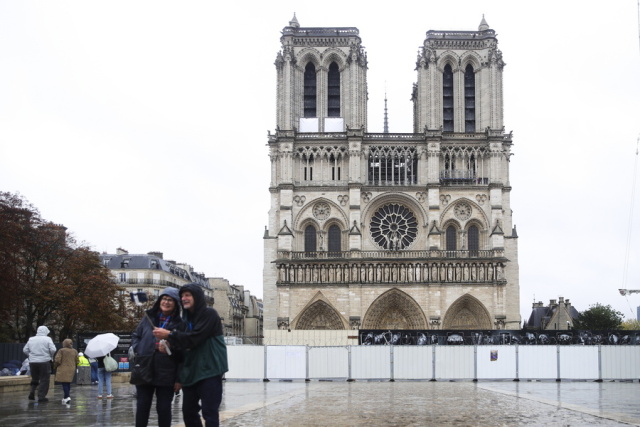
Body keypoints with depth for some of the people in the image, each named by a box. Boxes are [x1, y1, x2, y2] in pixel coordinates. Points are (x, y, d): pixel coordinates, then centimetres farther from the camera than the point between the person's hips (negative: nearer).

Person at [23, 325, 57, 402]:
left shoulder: (31, 339, 7)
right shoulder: (47, 339, -5)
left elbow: (25, 350, 7)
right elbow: (53, 350, -13)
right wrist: (51, 356, 5)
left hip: (32, 362, 4)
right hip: (44, 361, -4)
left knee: (34, 379, 21)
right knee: (44, 380, 4)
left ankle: (32, 393, 7)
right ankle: (41, 397, 1)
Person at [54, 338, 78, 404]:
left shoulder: (61, 351, -8)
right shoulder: (75, 351, 6)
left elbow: (57, 361, -11)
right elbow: (76, 361, 9)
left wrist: (55, 366, 9)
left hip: (63, 370, -5)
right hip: (71, 369, 5)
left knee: (64, 383, -6)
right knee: (68, 383, 16)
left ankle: (67, 397, -17)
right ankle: (67, 396, 16)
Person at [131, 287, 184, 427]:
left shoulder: (179, 324, 0)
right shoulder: (148, 317, 8)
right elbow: (135, 336, 18)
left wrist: (179, 378, -7)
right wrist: (138, 350, -3)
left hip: (166, 375, -2)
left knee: (164, 408, 4)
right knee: (142, 407, 6)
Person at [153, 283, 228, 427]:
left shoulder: (209, 314, -9)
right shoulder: (187, 318, 16)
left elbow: (194, 338, -19)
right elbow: (185, 344, 16)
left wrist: (169, 335, -17)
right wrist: (169, 345, -3)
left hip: (209, 371, -8)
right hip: (191, 372, 8)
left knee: (209, 412, -9)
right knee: (188, 412, 9)